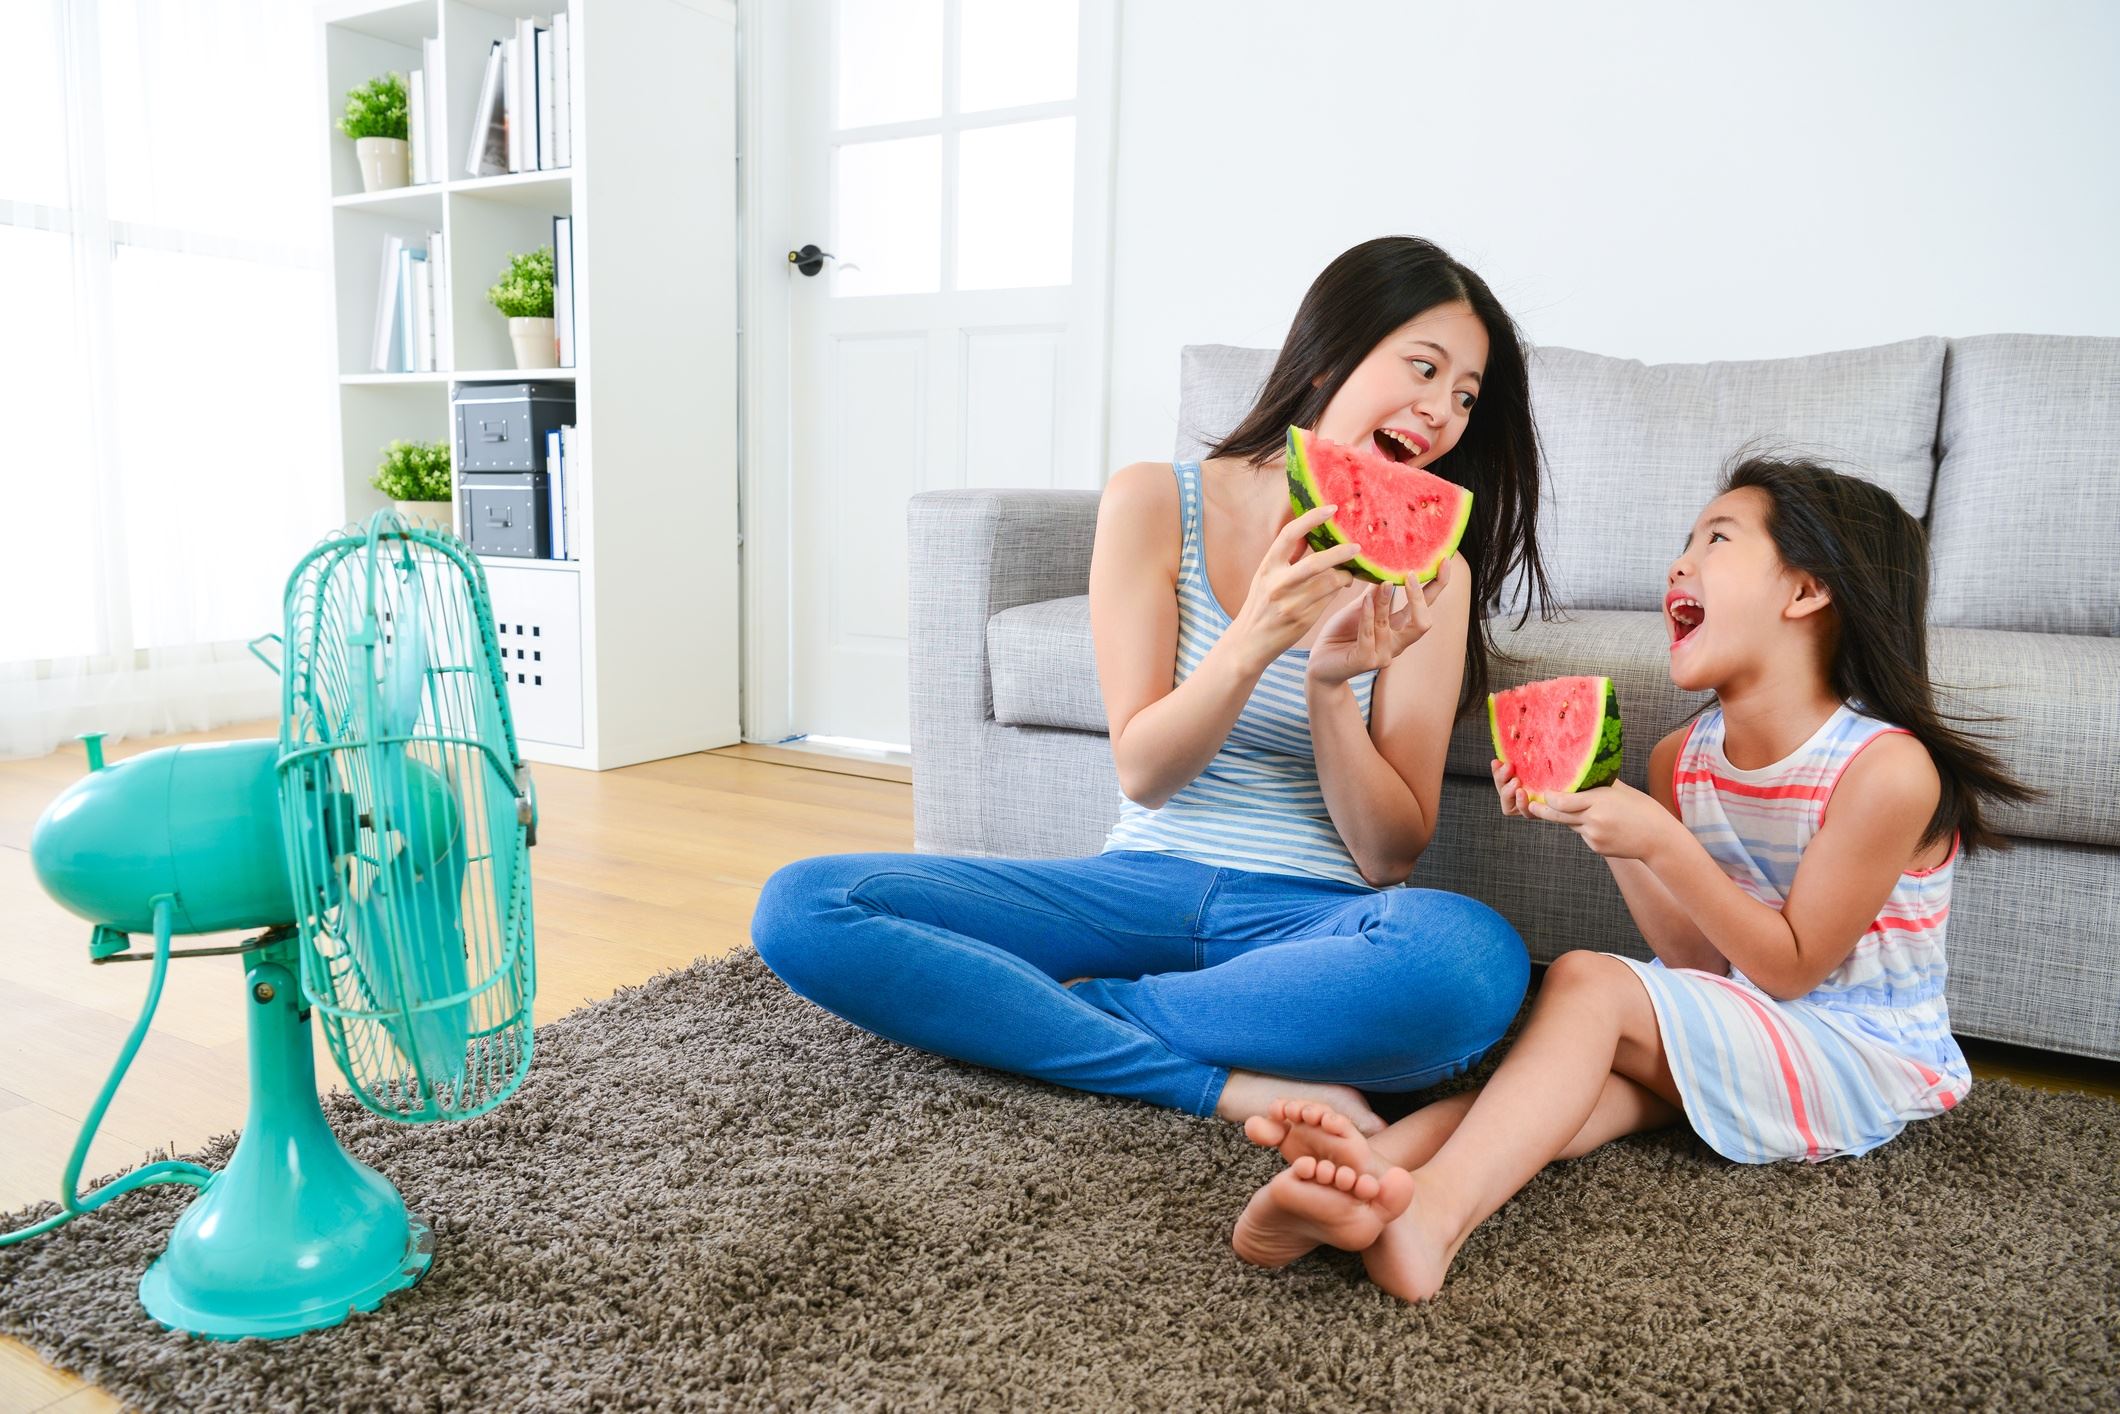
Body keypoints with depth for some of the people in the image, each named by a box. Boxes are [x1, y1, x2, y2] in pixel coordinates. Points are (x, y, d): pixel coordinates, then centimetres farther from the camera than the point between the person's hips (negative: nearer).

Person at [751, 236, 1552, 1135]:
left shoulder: (1430, 573, 1)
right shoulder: (1156, 503, -1)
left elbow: (1390, 854, -2)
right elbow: (1142, 772, -5)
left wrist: (1330, 687, -19)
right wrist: (1253, 641, -22)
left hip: (1310, 920, 0)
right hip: (1143, 887, 1)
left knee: (1476, 959, -37)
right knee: (802, 907, -17)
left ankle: (1051, 1008, -18)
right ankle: (1229, 1084, -23)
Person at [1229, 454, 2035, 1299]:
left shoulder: (1888, 768, -19)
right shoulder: (1682, 760, 0)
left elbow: (1788, 967, -17)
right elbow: (1697, 957, -1)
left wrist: (1660, 841, -28)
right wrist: (1604, 820, -13)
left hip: (1860, 1059, -6)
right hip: (1743, 1031, 6)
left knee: (1589, 983, -26)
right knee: (1607, 1070, -26)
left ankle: (1433, 1204, -42)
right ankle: (1380, 1167, -47)